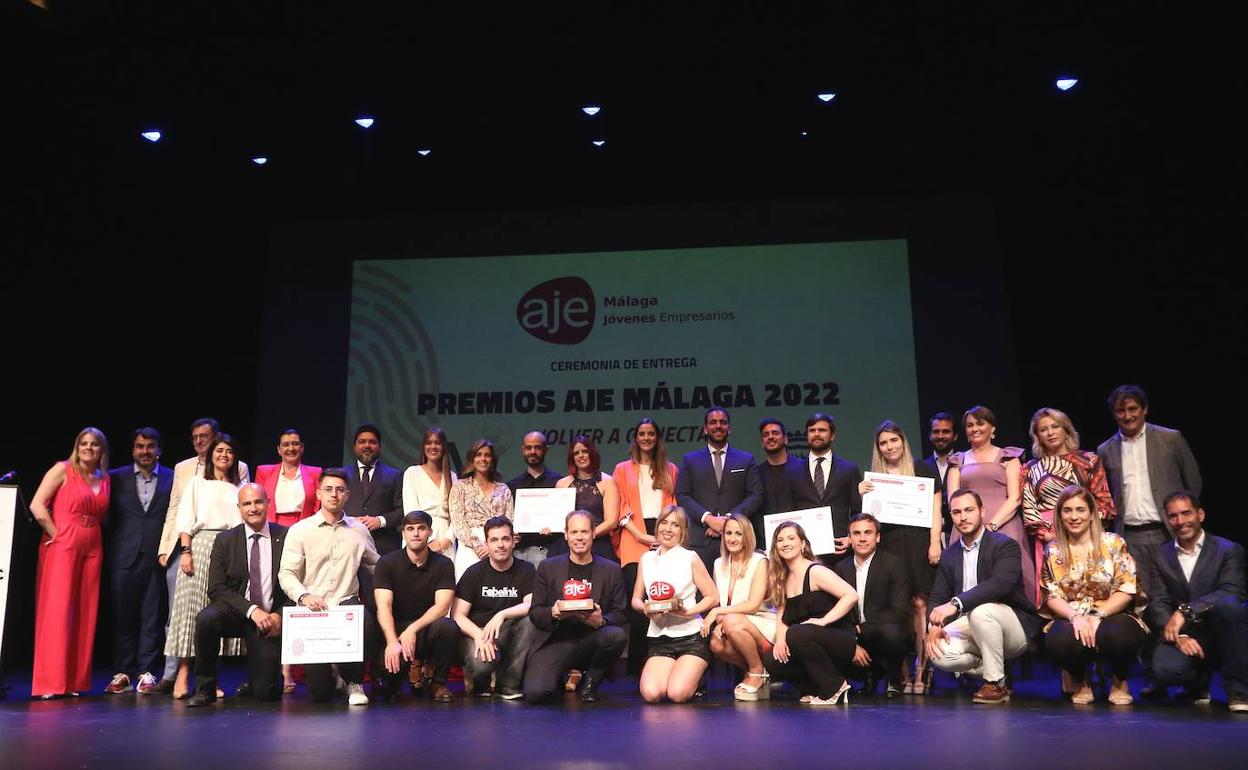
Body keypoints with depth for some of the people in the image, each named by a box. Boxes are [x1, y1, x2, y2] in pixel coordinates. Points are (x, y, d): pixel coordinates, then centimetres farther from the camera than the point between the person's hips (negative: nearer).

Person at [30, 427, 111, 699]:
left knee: (85, 614, 5)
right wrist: (55, 533, -9)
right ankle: (51, 683, 0)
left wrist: (91, 533, 3)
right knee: (57, 611, -6)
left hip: (92, 548, 5)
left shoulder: (105, 480, 13)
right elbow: (37, 506, -8)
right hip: (62, 546, -5)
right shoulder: (62, 470, -1)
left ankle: (76, 682, 12)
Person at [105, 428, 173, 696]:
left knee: (153, 616, 1)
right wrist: (112, 544, 1)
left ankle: (147, 673, 6)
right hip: (124, 557, 1)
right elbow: (107, 516, 10)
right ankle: (122, 673, 12)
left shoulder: (172, 478, 6)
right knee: (123, 615, 4)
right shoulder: (116, 478, 9)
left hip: (157, 557, -1)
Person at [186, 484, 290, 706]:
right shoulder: (225, 540, 1)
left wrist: (279, 615, -13)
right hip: (235, 612, 1)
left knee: (266, 693, -9)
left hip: (270, 619, 0)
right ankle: (205, 689, -13)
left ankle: (257, 680, 30)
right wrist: (252, 610, -19)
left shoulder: (286, 537, -1)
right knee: (206, 618, -34)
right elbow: (217, 589, -6)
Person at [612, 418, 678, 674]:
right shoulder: (623, 469, 14)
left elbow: (673, 507, 12)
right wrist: (642, 536, -8)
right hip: (634, 540, -1)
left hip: (664, 540, 1)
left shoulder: (670, 470, 18)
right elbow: (621, 510, 5)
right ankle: (636, 666, -7)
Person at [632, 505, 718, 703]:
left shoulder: (690, 558, 0)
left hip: (690, 636, -3)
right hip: (659, 639, 3)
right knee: (651, 694, -21)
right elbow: (636, 599, 13)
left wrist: (688, 612, -17)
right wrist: (645, 609, -10)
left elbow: (713, 597, -2)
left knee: (677, 694, -22)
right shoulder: (647, 559, 10)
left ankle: (695, 677, 12)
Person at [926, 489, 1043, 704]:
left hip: (1014, 627, -5)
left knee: (981, 610, -37)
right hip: (971, 627, 5)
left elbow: (1000, 584, -29)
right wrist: (934, 626, -16)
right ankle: (992, 670, 5)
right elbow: (937, 597, 6)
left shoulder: (1005, 545, -10)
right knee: (939, 653, -24)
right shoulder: (949, 554, 9)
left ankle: (996, 684, -16)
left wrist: (955, 603, -38)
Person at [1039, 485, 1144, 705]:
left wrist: (1097, 616, -18)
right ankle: (1079, 680, 4)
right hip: (1070, 619, 1)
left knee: (1118, 634, -37)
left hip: (1111, 616, -1)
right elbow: (1052, 596, 1)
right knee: (1060, 639, -35)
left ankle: (1119, 681, 1)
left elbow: (1126, 591, -5)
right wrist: (1075, 617, -19)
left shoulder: (1113, 543, 2)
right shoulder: (1052, 551, 7)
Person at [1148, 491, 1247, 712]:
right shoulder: (1162, 556, 8)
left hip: (1222, 636, -1)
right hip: (1184, 636, 1)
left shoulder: (1228, 550, -1)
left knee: (1228, 604, -35)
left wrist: (1185, 610, -28)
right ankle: (1198, 682, 9)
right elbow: (1158, 604, -1)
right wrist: (1179, 636, -20)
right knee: (1165, 670, -31)